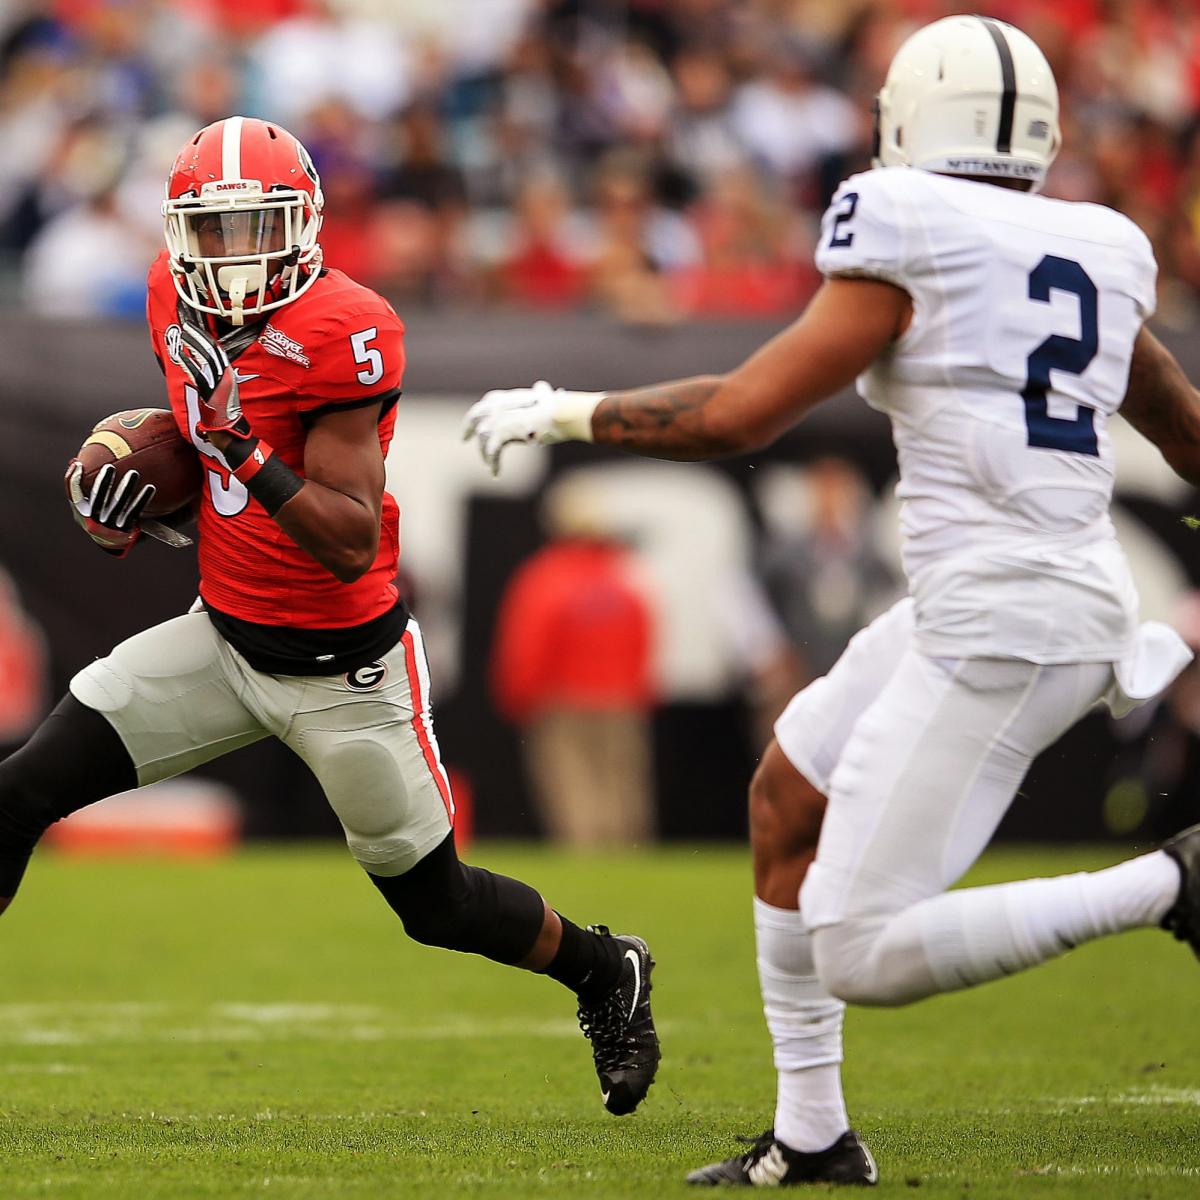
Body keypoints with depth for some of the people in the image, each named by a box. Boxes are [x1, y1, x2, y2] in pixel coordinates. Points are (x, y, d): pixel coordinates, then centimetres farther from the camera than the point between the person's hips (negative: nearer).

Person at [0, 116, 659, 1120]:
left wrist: (245, 450, -39)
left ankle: (606, 970, 35)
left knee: (437, 905, 7)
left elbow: (352, 544, -28)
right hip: (223, 635, 6)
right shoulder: (178, 295, -3)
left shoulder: (342, 334, -24)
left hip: (340, 663, -6)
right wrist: (131, 494, 2)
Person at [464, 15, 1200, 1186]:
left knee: (865, 957, -6)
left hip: (993, 626, -8)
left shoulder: (903, 251, -8)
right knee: (786, 798, 22)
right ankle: (811, 1135, 26)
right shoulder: (1096, 256, 13)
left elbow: (738, 413, -9)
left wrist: (562, 414, 6)